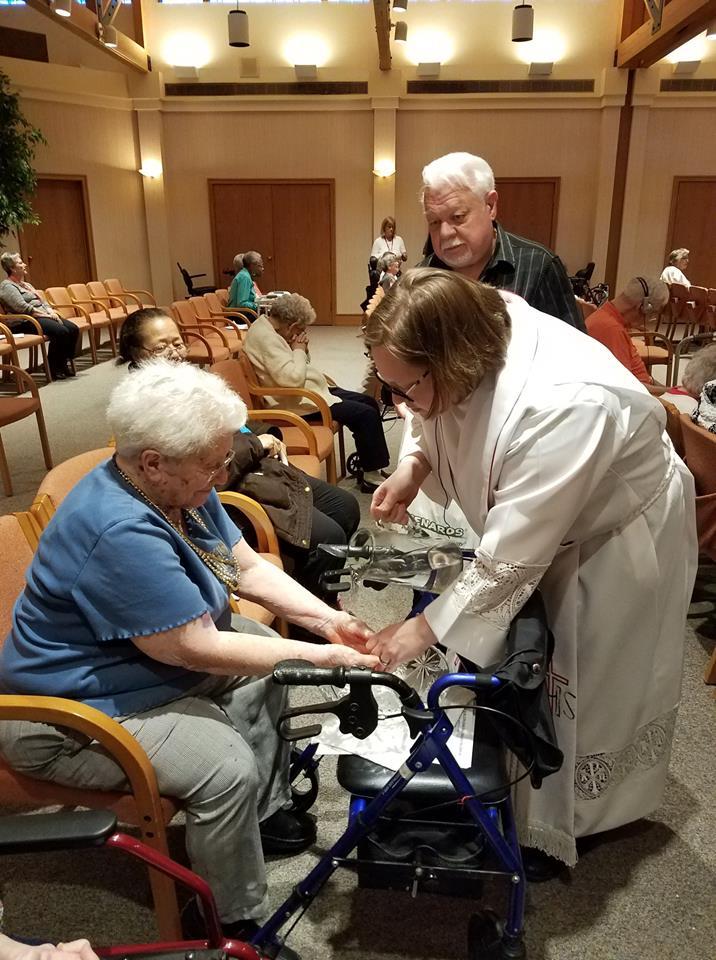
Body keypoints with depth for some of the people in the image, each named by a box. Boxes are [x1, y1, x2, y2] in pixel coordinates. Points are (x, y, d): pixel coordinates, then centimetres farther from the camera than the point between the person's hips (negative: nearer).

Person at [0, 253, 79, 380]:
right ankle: (54, 369, -18)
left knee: (73, 329, -12)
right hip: (25, 321, -9)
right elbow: (22, 307, -17)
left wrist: (51, 312, -1)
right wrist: (46, 315, -17)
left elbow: (42, 301, 21)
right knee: (61, 332, -30)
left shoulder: (26, 284, 25)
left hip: (42, 316, 9)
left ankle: (65, 363, -3)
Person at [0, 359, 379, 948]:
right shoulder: (120, 531, -34)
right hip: (70, 714, -9)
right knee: (229, 766, -23)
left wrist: (326, 620, -12)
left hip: (159, 655, 10)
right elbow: (198, 650, -31)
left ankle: (266, 812, 24)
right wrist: (320, 657, -25)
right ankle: (234, 924, 2)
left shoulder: (178, 488, -7)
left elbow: (248, 567, -1)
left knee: (270, 660, 10)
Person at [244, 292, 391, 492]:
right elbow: (293, 378, -30)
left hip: (312, 390, 11)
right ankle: (371, 477, -5)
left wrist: (301, 350, -3)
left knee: (369, 403, 9)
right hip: (300, 403, -11)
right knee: (366, 414, -15)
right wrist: (299, 350, -13)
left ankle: (366, 462, 17)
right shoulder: (266, 337, -21)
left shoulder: (269, 328, 11)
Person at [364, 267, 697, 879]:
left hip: (617, 536, -7)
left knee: (589, 681, 10)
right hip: (535, 519, 7)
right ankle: (525, 794, 41)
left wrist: (423, 631, -26)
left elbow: (509, 560, -36)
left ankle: (556, 827, 34)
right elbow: (436, 418, 2)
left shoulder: (563, 405, -42)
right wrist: (413, 466, -17)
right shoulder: (478, 340, -20)